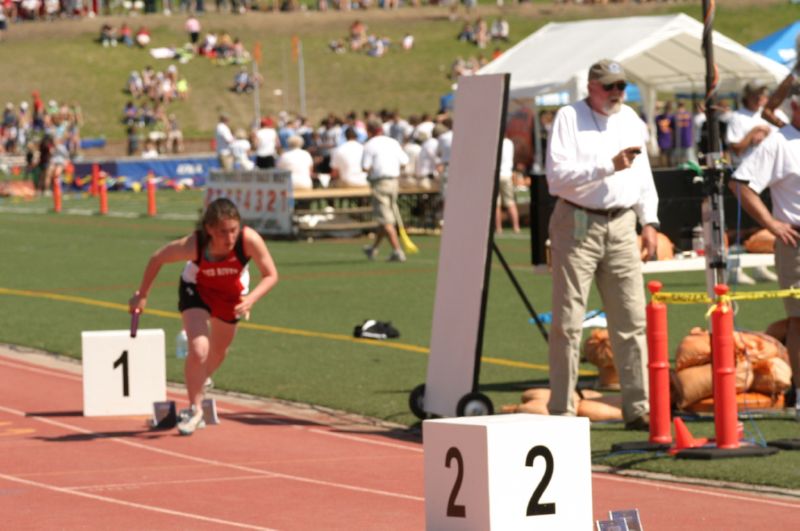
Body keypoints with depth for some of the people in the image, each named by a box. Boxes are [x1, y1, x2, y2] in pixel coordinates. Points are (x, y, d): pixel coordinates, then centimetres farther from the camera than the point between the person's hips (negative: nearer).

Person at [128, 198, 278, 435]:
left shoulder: (249, 240, -38)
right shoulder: (193, 245, -39)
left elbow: (271, 275, -24)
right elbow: (157, 259, -20)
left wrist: (251, 299, -42)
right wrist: (142, 295, -10)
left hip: (231, 295, 3)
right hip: (196, 289, -3)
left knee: (218, 353, 21)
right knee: (198, 351, -21)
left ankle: (196, 387, 52)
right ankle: (195, 409, 0)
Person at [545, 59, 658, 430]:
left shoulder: (631, 120, 14)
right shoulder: (569, 118, -5)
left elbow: (642, 173, 19)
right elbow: (558, 175, -16)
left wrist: (649, 222, 10)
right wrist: (609, 166, -23)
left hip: (621, 226, 5)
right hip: (577, 225, -5)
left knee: (631, 320, 2)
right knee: (567, 323, -3)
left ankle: (637, 409, 4)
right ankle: (561, 411, 1)